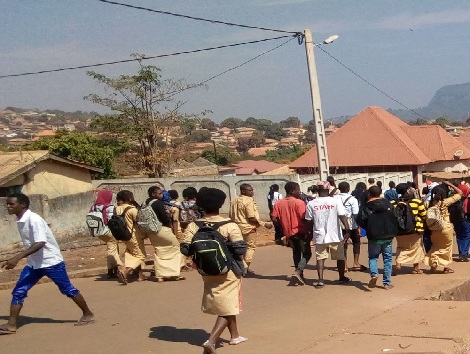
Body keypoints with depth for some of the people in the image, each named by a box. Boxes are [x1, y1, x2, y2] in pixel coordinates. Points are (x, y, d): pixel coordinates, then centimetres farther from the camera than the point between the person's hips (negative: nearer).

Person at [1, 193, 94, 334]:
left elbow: (40, 243, -34)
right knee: (18, 291, -1)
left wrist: (17, 257, -39)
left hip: (51, 261, -8)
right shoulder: (20, 221, 3)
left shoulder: (34, 219, -23)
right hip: (34, 263, 8)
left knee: (68, 289, 5)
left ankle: (88, 314, 21)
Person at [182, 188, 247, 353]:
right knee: (227, 308, 2)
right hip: (228, 271, -5)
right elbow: (241, 249, -19)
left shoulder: (193, 226, -7)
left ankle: (235, 335, 38)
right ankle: (211, 340, -15)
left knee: (224, 304, 23)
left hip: (207, 271, 5)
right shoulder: (229, 225, -17)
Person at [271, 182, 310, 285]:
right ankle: (298, 272, -16)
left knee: (296, 253, 21)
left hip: (288, 233, 6)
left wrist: (282, 226, 11)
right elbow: (304, 218, -18)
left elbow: (274, 218, -3)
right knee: (307, 253, 3)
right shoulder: (299, 202, -14)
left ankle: (300, 274, 24)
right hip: (300, 232, -6)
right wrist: (309, 231, -7)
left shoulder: (279, 203, 2)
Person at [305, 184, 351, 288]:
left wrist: (311, 232, 17)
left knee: (320, 258, 7)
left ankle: (320, 280, -5)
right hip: (335, 236, -1)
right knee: (340, 257, 17)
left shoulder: (311, 204, -3)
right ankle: (342, 277, 31)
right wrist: (347, 230, -16)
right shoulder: (336, 201, -7)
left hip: (319, 236, 1)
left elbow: (309, 221, 2)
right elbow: (342, 216, -15)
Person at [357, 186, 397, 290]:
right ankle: (387, 283, 7)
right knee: (387, 259, 9)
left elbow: (360, 221, -14)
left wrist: (369, 229, 3)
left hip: (374, 238, -2)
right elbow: (395, 218, 3)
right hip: (388, 237, 2)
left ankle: (374, 274, -12)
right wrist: (394, 232, 13)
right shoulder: (388, 204, 2)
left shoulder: (365, 207, -7)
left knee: (373, 257, 14)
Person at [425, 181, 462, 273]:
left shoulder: (430, 203, -10)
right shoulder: (445, 202, -19)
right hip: (446, 228, -3)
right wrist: (449, 184, -7)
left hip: (434, 230, 3)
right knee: (446, 247, 15)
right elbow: (460, 193, -12)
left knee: (436, 246, 22)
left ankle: (433, 265, 13)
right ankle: (446, 267, 19)